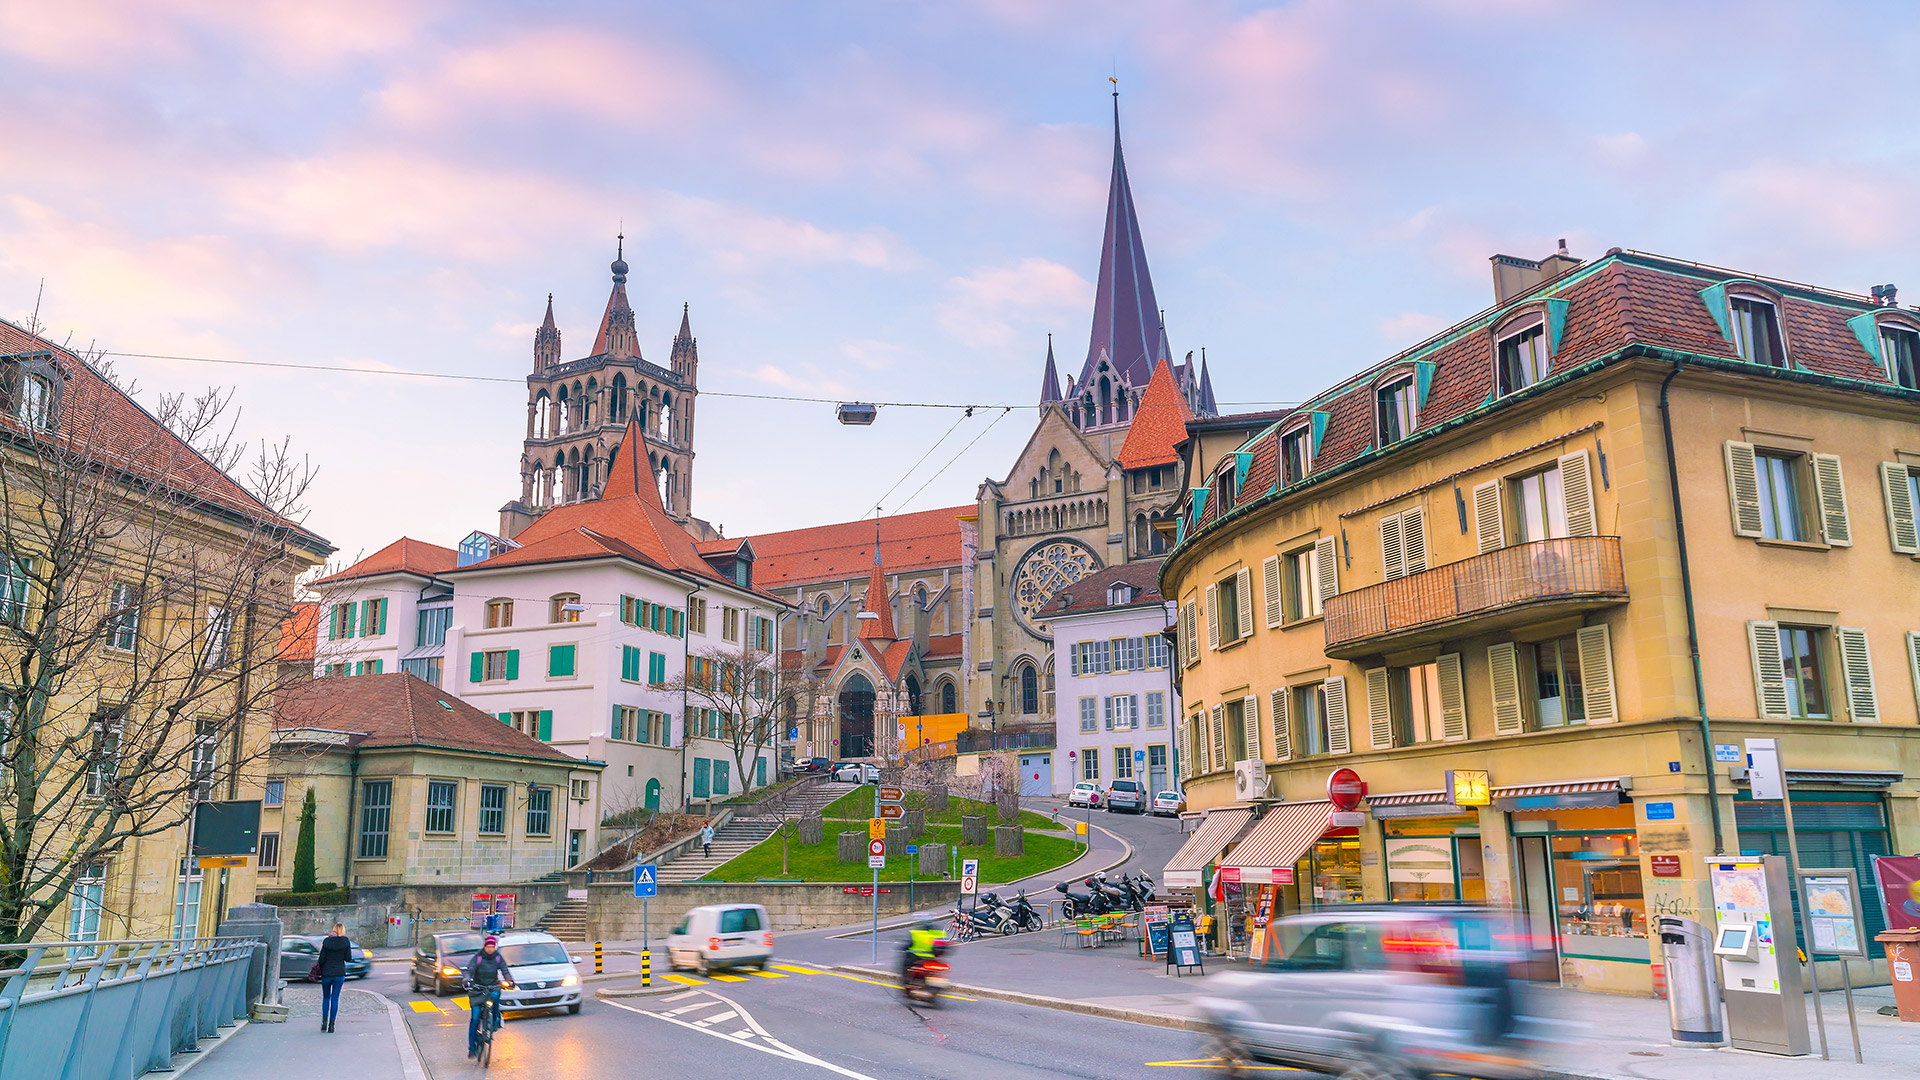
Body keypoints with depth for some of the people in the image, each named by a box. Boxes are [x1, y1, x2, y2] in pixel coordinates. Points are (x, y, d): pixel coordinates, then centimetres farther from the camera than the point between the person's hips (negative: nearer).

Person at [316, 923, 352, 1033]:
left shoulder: (326, 942, -4)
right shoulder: (346, 942, -4)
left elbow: (321, 959, -4)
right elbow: (348, 958, -4)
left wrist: (321, 970, 13)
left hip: (326, 973, 0)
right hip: (340, 973, 0)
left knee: (326, 997, 16)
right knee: (335, 998, 5)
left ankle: (324, 1021, 6)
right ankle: (331, 1024, 3)